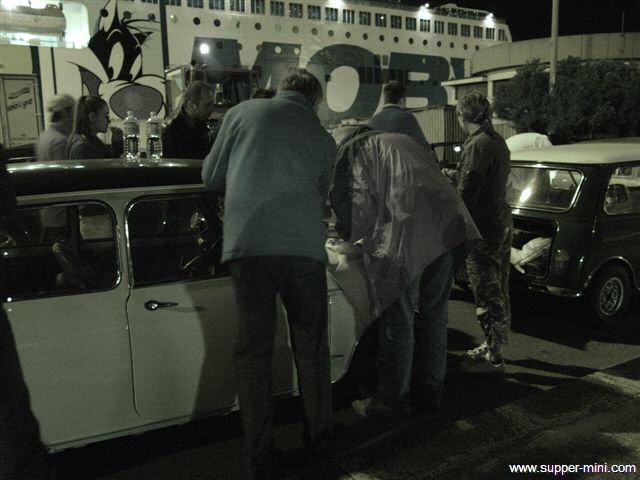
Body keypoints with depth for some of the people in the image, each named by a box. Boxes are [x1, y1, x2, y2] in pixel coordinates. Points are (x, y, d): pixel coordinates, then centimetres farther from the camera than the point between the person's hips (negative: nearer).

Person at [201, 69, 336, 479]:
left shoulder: (243, 112, 12)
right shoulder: (323, 139, 16)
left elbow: (211, 176, 16)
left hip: (246, 244, -1)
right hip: (304, 246, 1)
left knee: (253, 351, 8)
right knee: (311, 348, 16)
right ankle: (318, 434, 32)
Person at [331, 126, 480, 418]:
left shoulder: (356, 152, 13)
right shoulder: (405, 142, 33)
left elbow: (360, 202, 2)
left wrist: (351, 236, 21)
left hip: (406, 236, -7)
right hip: (448, 227, 7)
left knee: (398, 320, 2)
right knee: (433, 315, 15)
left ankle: (392, 400, 12)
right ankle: (429, 394, 26)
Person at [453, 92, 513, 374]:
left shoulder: (477, 145, -17)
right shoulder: (498, 142, 13)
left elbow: (465, 193, -19)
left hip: (484, 228, -10)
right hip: (502, 222, 10)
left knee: (487, 295, -3)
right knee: (498, 291, 18)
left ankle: (493, 358, 5)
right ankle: (493, 345, 31)